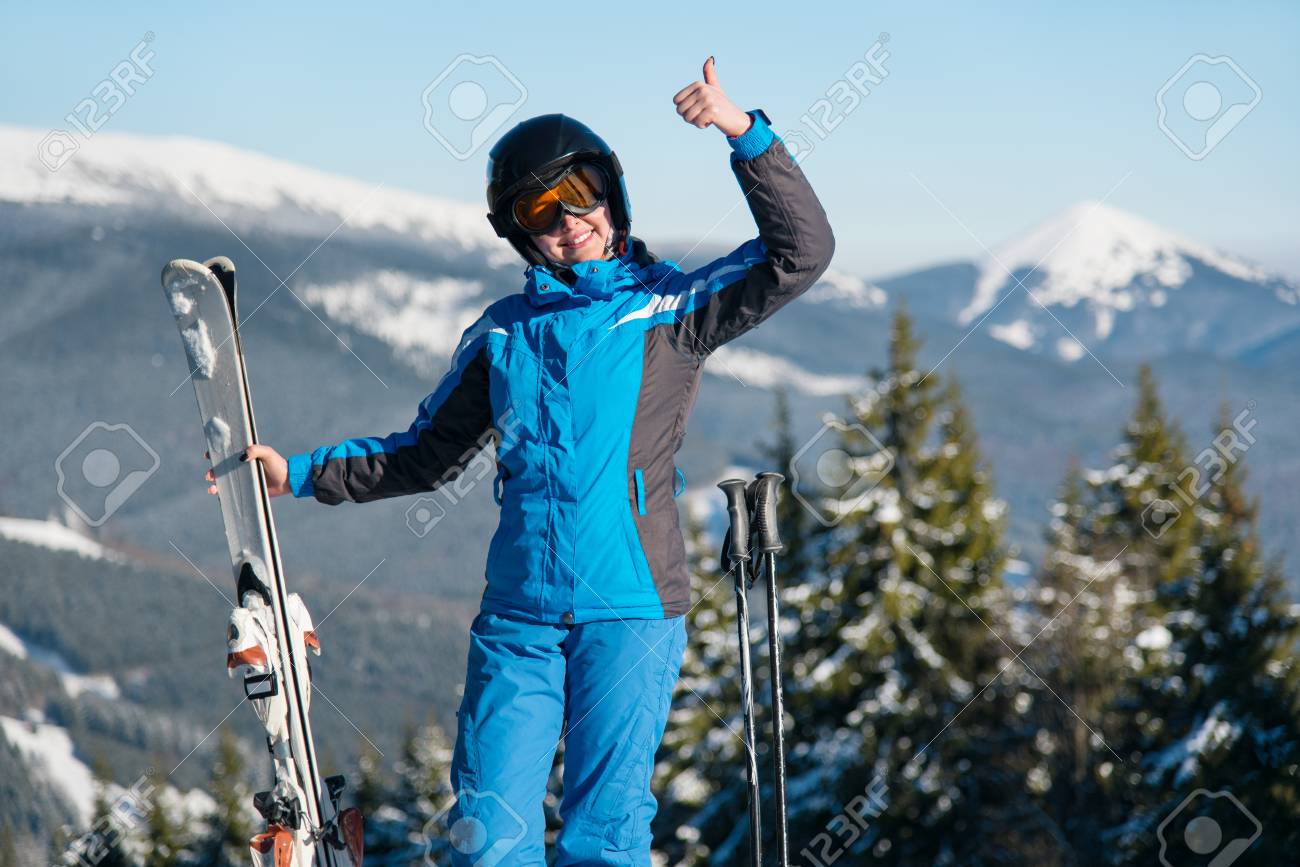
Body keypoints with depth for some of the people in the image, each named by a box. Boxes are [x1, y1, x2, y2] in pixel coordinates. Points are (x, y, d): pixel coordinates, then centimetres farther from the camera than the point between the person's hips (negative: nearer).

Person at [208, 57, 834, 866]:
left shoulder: (671, 307, 5)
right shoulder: (502, 334, 16)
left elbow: (800, 253, -5)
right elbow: (427, 456, 25)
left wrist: (746, 133, -14)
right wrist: (300, 474, 20)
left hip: (630, 606, -3)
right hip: (517, 613, 3)